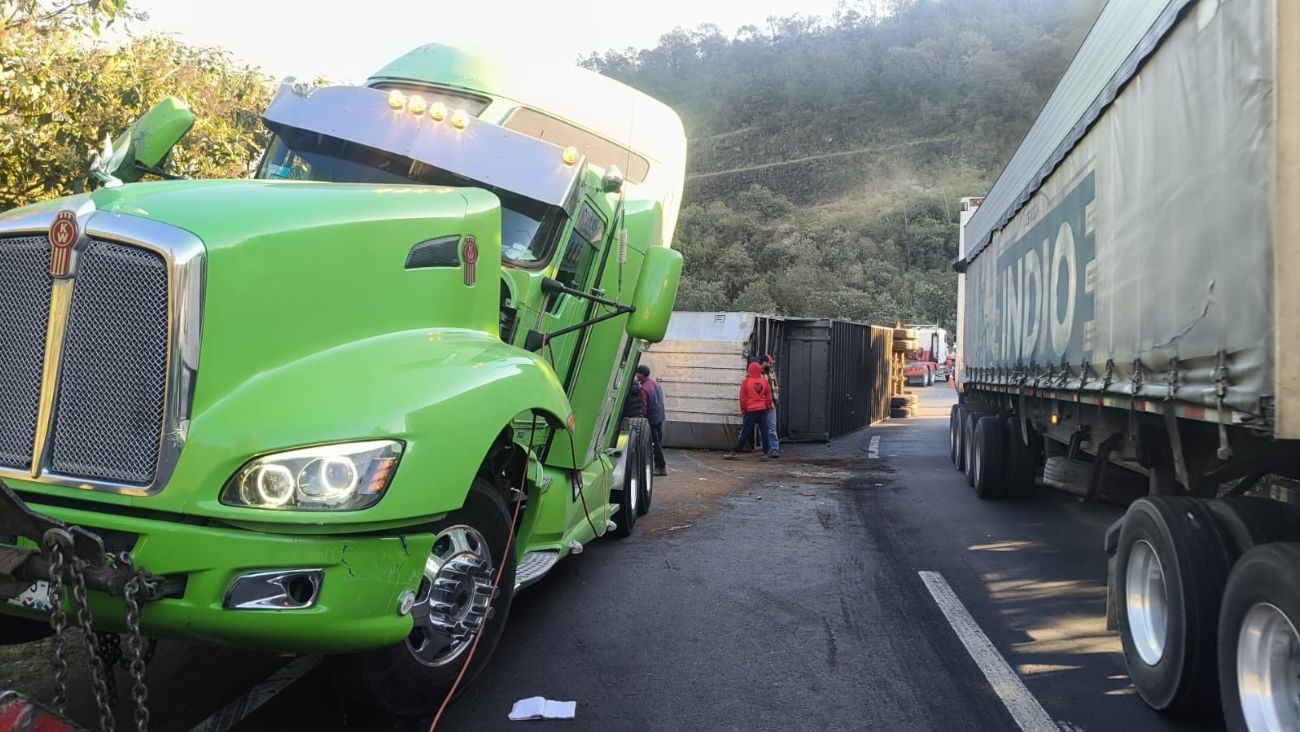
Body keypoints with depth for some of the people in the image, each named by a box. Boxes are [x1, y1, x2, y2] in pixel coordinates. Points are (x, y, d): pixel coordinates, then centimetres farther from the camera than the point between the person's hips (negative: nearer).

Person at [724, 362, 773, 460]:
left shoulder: (746, 382, -6)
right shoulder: (764, 381, 2)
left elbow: (743, 398, -2)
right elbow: (769, 397, 8)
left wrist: (743, 410, 10)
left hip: (751, 411, -2)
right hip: (763, 410, 2)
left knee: (744, 433, 1)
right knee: (764, 433, 6)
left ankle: (733, 453, 4)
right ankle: (765, 454, 5)